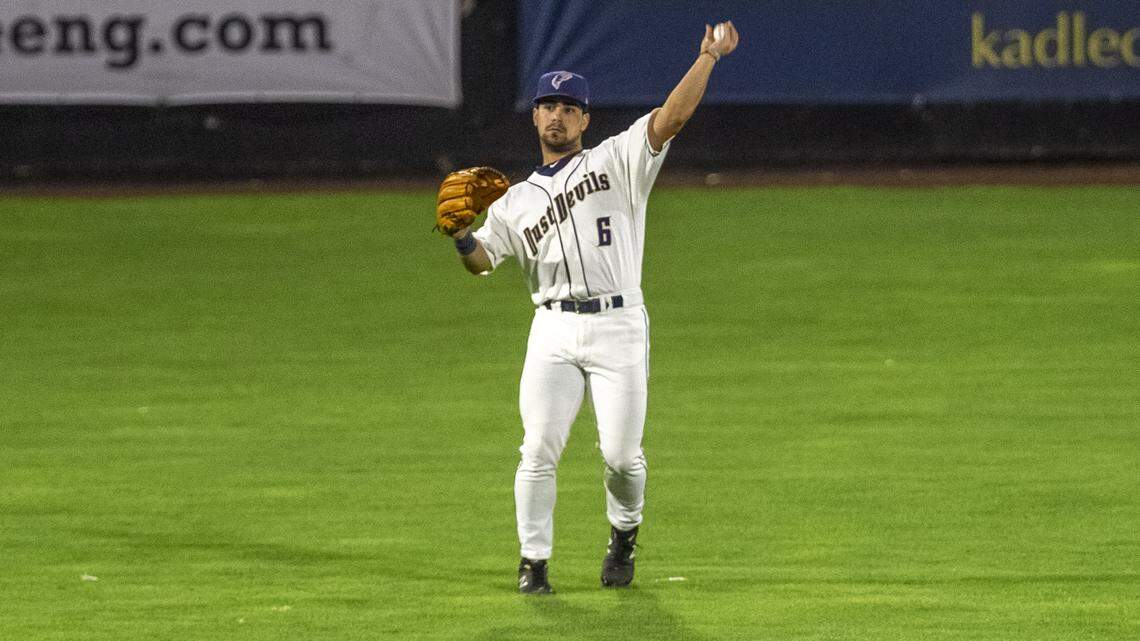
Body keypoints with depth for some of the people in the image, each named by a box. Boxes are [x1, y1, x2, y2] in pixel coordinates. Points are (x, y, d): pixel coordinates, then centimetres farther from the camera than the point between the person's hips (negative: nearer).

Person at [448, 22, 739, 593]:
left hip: (618, 328, -2)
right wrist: (460, 233, -12)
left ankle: (623, 535, 24)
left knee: (621, 454, -5)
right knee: (539, 452, -7)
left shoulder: (617, 161, 9)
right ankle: (533, 562, 5)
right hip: (553, 330, 2)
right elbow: (482, 261, 9)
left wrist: (707, 59, -13)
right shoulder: (516, 201, 17)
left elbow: (670, 118, -3)